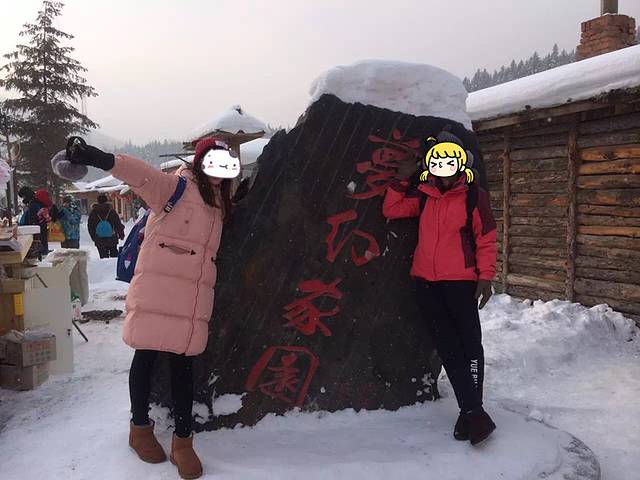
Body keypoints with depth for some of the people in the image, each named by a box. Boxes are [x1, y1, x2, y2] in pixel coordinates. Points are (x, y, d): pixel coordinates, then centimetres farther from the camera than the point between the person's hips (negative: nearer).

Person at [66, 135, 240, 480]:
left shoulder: (219, 202, 18)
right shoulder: (176, 187, -3)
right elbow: (140, 174, -23)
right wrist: (97, 158, -37)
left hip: (194, 298, 6)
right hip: (157, 288, -5)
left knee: (183, 364, 7)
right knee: (146, 357, 7)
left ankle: (183, 441, 16)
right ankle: (140, 427, 27)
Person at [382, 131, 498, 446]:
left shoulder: (473, 196, -1)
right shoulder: (424, 196, 12)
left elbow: (486, 239, -2)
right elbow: (390, 210, 14)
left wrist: (486, 276, -8)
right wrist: (401, 181, 6)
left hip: (460, 281, -4)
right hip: (426, 281, 5)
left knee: (469, 344, -2)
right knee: (447, 347, 6)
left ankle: (472, 411, 8)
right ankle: (471, 411, 14)